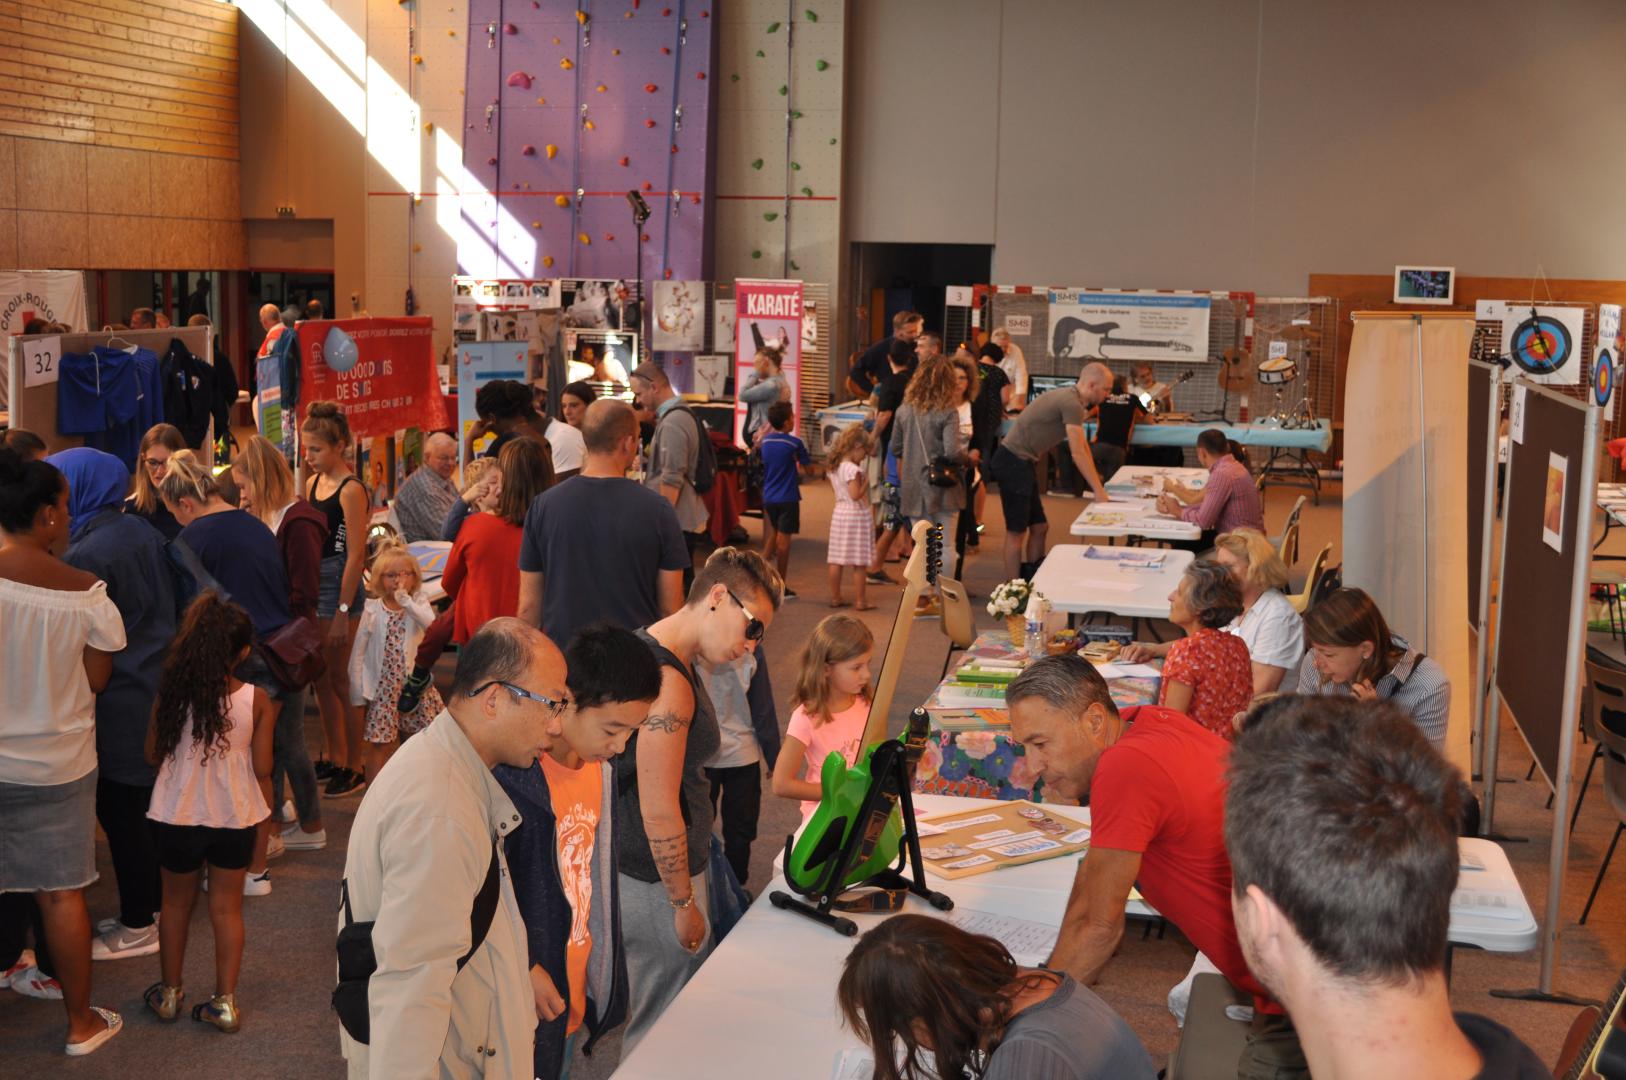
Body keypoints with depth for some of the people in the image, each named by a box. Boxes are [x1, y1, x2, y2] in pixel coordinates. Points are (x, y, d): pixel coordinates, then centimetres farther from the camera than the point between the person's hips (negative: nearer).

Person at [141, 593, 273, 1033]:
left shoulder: (171, 694, -12)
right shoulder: (257, 701, -13)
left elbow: (153, 754, -2)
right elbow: (262, 769, -9)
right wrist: (264, 815, 6)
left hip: (177, 816, 1)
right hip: (235, 818, -1)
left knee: (177, 901, 20)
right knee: (227, 907, 13)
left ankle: (169, 992, 32)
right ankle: (225, 1001, 16)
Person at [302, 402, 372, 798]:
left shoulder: (351, 490, -13)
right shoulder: (314, 483, 10)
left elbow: (356, 555, -16)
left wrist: (343, 611, -18)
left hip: (340, 587, -8)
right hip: (312, 586, 8)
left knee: (339, 678, -1)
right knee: (320, 677, 14)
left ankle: (355, 767, 9)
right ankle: (335, 758, 26)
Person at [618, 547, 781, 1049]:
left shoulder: (647, 647, 7)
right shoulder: (668, 682, -26)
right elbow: (659, 813, -25)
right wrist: (684, 903, -16)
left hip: (633, 863, 10)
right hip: (656, 879, -10)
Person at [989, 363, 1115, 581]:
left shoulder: (1070, 399, 14)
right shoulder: (1071, 403, -18)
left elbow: (1083, 446, 19)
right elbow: (1078, 454, -18)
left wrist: (1098, 484, 17)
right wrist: (1099, 491, -12)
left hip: (1022, 464, 10)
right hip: (1013, 463, -10)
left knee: (1039, 527, 14)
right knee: (1017, 531, -4)